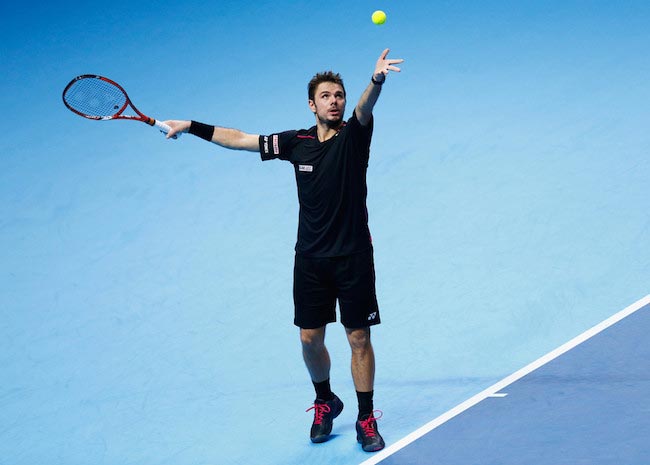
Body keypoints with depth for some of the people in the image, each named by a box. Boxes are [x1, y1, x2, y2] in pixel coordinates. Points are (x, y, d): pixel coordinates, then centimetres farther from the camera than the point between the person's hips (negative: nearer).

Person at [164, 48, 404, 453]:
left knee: (359, 338, 1)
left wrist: (377, 80, -51)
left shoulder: (353, 136, -7)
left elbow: (366, 107, -30)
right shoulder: (296, 142, 4)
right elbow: (240, 139, 13)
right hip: (311, 258, 3)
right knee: (311, 339, 7)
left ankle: (366, 419, 13)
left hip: (353, 257, -3)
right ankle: (325, 402, 33)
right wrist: (191, 127, 12)